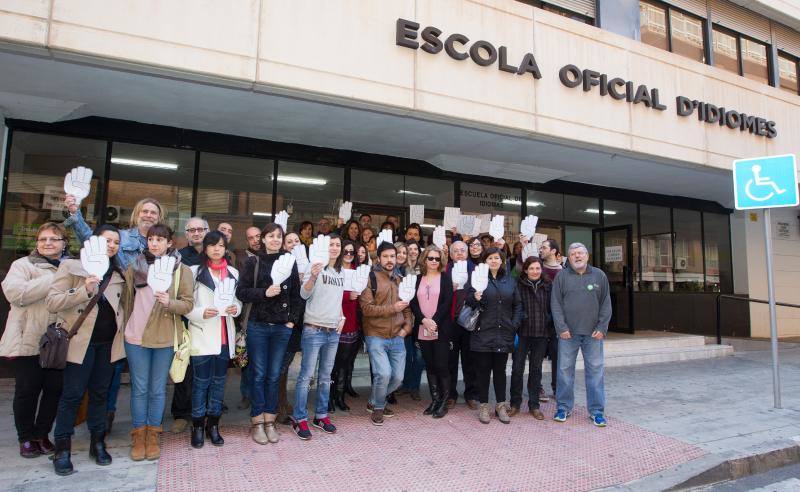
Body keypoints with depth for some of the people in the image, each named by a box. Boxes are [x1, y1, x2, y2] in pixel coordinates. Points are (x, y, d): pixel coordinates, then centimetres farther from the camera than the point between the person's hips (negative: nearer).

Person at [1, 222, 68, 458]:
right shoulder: (23, 265, 0)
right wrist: (54, 280, -22)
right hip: (29, 340, -3)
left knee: (54, 389, 8)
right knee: (27, 390, 7)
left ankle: (42, 434, 25)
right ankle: (26, 438, 24)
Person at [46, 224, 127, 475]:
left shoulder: (119, 273, 10)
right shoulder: (71, 266, -3)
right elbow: (52, 302, -11)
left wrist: (122, 328, 5)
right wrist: (85, 290, -24)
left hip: (108, 343, 4)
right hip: (81, 341, -4)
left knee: (100, 393, 11)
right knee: (72, 395, 1)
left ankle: (97, 443, 21)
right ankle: (62, 449, 14)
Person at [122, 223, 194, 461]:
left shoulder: (182, 270, -3)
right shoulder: (134, 267, 5)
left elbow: (188, 304, -6)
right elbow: (127, 299, 12)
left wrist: (169, 302, -25)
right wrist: (125, 328, 10)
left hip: (165, 339, -1)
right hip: (136, 337, 1)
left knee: (157, 389, 9)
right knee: (139, 388, 9)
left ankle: (153, 435, 22)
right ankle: (138, 435, 22)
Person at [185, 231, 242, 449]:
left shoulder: (233, 273, 9)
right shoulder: (195, 271, 0)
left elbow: (239, 299, 14)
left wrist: (236, 308, -6)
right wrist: (201, 313, -20)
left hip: (225, 335, 3)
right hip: (203, 335, -3)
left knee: (219, 380, 10)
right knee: (201, 381, 2)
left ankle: (213, 425, 23)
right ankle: (198, 426, 17)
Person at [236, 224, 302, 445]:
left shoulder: (289, 262, 6)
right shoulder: (254, 262, 1)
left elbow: (296, 294, 6)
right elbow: (241, 291, -5)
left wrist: (292, 320, 0)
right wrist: (264, 292, -18)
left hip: (282, 327, 2)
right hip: (258, 325, -1)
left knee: (274, 376, 8)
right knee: (258, 375, 5)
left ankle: (269, 420, 20)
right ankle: (257, 422, 17)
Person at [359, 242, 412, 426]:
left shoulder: (399, 280, 13)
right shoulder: (371, 278, -6)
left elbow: (407, 307, 18)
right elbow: (366, 308, -14)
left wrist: (407, 327, 3)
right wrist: (392, 308, -16)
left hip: (397, 338, 6)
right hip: (376, 336, -5)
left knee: (398, 377, 6)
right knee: (383, 373, -17)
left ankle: (375, 402, 32)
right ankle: (377, 407, 12)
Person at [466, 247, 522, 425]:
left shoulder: (510, 280, 10)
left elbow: (517, 305, 13)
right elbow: (468, 302, -3)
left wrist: (515, 325, 2)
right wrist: (475, 298, -25)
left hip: (503, 334, 3)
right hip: (483, 333, -3)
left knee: (500, 370, 12)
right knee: (483, 370, 6)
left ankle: (501, 405, 24)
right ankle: (483, 406, 18)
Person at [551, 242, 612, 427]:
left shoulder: (599, 275, 6)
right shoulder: (561, 276, 3)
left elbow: (606, 304, 5)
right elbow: (555, 304, 0)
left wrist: (602, 328, -4)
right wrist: (561, 328, -8)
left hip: (593, 334, 1)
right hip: (568, 333, 0)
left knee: (595, 371, 5)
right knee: (565, 370, 6)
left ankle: (596, 410, 16)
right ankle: (563, 407, 19)